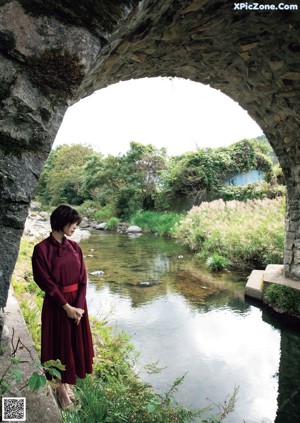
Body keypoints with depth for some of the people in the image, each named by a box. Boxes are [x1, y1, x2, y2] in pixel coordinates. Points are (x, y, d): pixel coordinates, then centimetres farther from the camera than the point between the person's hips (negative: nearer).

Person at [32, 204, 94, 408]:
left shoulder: (75, 247, 2)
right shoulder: (42, 249, -14)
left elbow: (83, 279, 1)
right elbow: (46, 283, -14)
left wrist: (79, 305, -9)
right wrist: (66, 306, -14)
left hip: (77, 302, 5)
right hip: (56, 305, -5)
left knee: (76, 342, 15)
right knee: (60, 344, 9)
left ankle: (68, 382, 35)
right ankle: (63, 388, 29)